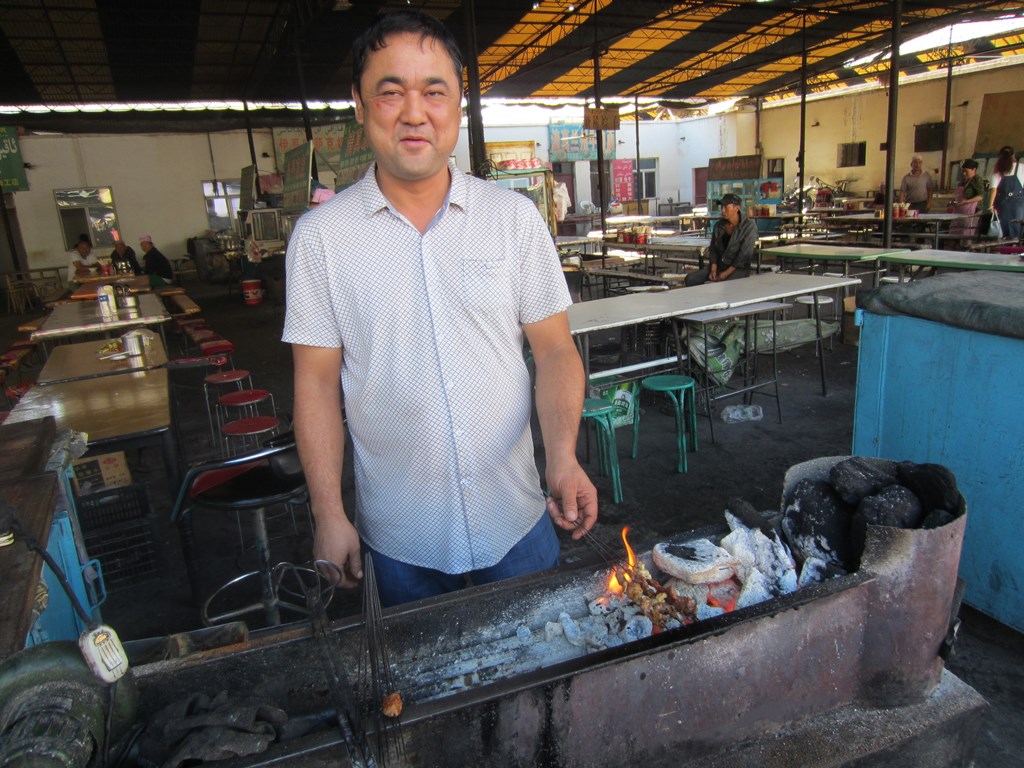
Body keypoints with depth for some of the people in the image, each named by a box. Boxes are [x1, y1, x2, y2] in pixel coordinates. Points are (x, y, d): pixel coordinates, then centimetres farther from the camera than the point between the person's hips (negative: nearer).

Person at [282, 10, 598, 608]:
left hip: (517, 518, 1)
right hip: (397, 536, 0)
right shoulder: (321, 235, -5)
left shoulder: (515, 216, -3)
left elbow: (555, 349, -1)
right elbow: (318, 381, -3)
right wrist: (329, 515, -6)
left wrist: (564, 457, -16)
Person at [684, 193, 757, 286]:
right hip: (719, 266, 6)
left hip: (739, 268, -6)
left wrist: (726, 273, -18)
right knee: (690, 279, -14)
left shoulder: (749, 226, -9)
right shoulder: (718, 225, 7)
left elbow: (745, 254, -15)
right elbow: (713, 249, 11)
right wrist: (713, 269, -6)